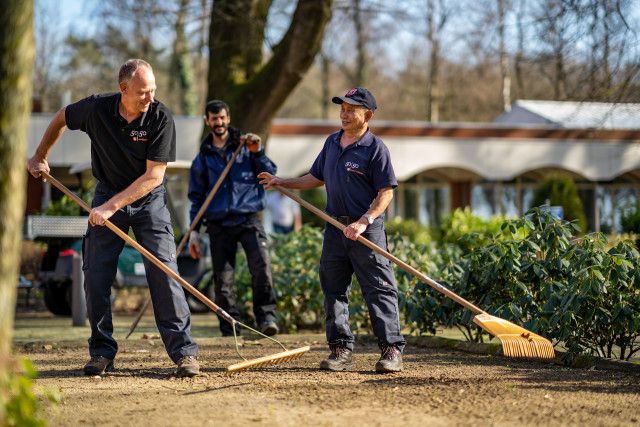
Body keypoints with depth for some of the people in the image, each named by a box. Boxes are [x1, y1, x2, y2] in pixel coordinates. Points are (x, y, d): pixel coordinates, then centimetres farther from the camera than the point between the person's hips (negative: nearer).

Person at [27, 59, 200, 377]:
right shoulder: (96, 109, -14)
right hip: (107, 195, 2)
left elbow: (153, 176, -20)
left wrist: (111, 207, -24)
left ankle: (183, 351, -11)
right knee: (96, 276, -3)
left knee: (163, 270, -13)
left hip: (148, 199, -2)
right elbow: (61, 118, 9)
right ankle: (102, 352, 11)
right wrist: (40, 156, 17)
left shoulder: (161, 117, -19)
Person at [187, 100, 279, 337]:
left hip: (248, 219, -2)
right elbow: (197, 197, 17)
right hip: (219, 224, 2)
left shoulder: (246, 146, 11)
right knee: (222, 278, -1)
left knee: (261, 265, -23)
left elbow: (270, 175, 5)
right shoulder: (203, 158, 15)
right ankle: (230, 330, 7)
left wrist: (257, 153, -11)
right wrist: (194, 231, 9)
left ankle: (266, 317, -19)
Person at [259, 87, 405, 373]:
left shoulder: (375, 148, -8)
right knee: (334, 289, 7)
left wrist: (364, 222, -21)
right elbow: (317, 178, 25)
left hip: (367, 229, -7)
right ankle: (341, 349, 14)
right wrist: (282, 183, 18)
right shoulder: (332, 142, 13)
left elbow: (386, 192, -11)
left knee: (379, 289, -8)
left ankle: (392, 349, -6)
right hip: (335, 226, 7)